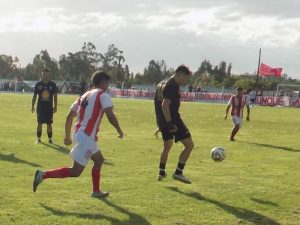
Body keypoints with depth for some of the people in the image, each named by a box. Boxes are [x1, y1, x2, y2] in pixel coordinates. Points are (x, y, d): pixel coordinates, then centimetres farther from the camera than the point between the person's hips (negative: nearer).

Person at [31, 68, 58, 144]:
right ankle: (38, 139, 8)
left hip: (49, 106, 0)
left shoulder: (53, 84, 2)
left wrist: (55, 106, 1)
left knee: (49, 123, 4)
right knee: (39, 123, 1)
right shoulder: (38, 84, 3)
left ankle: (50, 139, 11)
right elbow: (34, 96, 7)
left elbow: (55, 96, 6)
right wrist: (32, 106, 2)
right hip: (40, 106, 0)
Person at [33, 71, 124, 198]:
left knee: (99, 160, 25)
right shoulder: (103, 95, -4)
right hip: (87, 136, -9)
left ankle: (96, 191, 29)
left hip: (79, 133, 9)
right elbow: (110, 115, -16)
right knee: (75, 172, -7)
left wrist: (67, 136, 24)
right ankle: (43, 175, -12)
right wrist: (119, 131, -2)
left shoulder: (84, 96, 18)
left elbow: (69, 117, 17)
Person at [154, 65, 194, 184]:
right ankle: (178, 172, -4)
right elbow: (165, 105, -25)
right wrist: (170, 123, -26)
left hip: (162, 121, 10)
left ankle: (161, 172, 31)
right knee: (189, 145, -3)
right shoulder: (173, 86, -15)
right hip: (172, 120, -10)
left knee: (167, 146, 25)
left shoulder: (162, 83, 15)